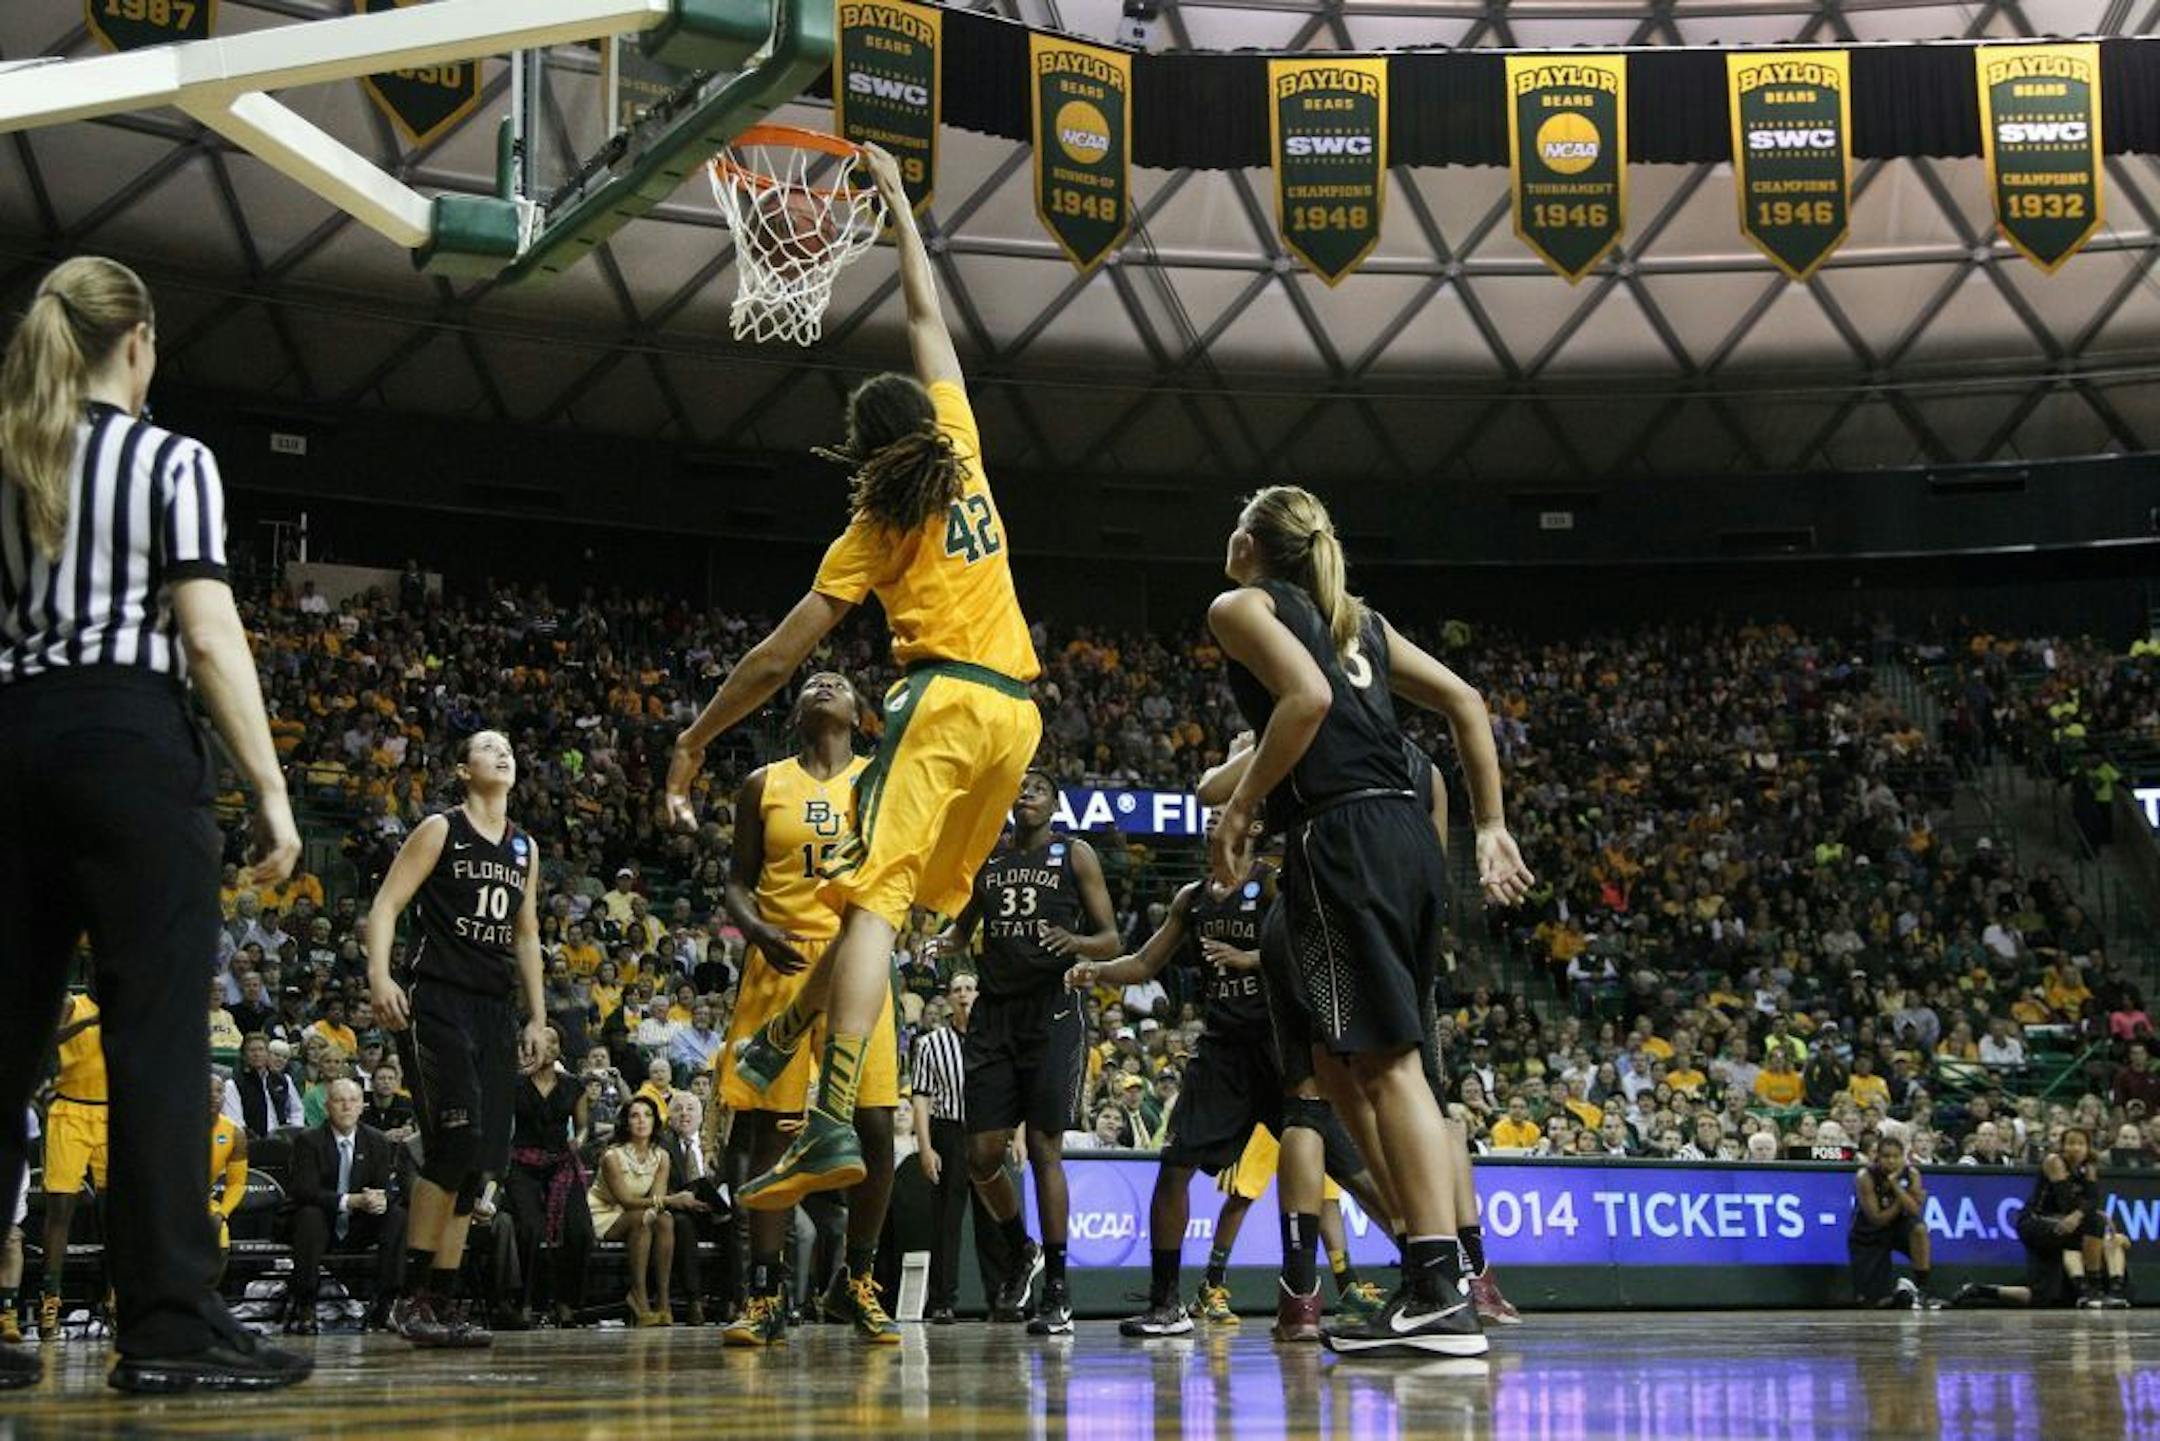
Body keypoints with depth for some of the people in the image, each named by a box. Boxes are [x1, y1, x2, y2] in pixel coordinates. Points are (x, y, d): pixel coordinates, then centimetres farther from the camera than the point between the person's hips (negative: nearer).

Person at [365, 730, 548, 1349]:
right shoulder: (441, 829, 0)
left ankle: (444, 1302, 8)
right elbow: (385, 906, -6)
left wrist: (537, 1015, 19)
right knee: (455, 1140, -19)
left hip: (495, 1009, 7)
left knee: (478, 1161, 3)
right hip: (436, 1001, -7)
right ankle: (412, 1298, -13)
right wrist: (380, 978, -21)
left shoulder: (525, 847, 18)